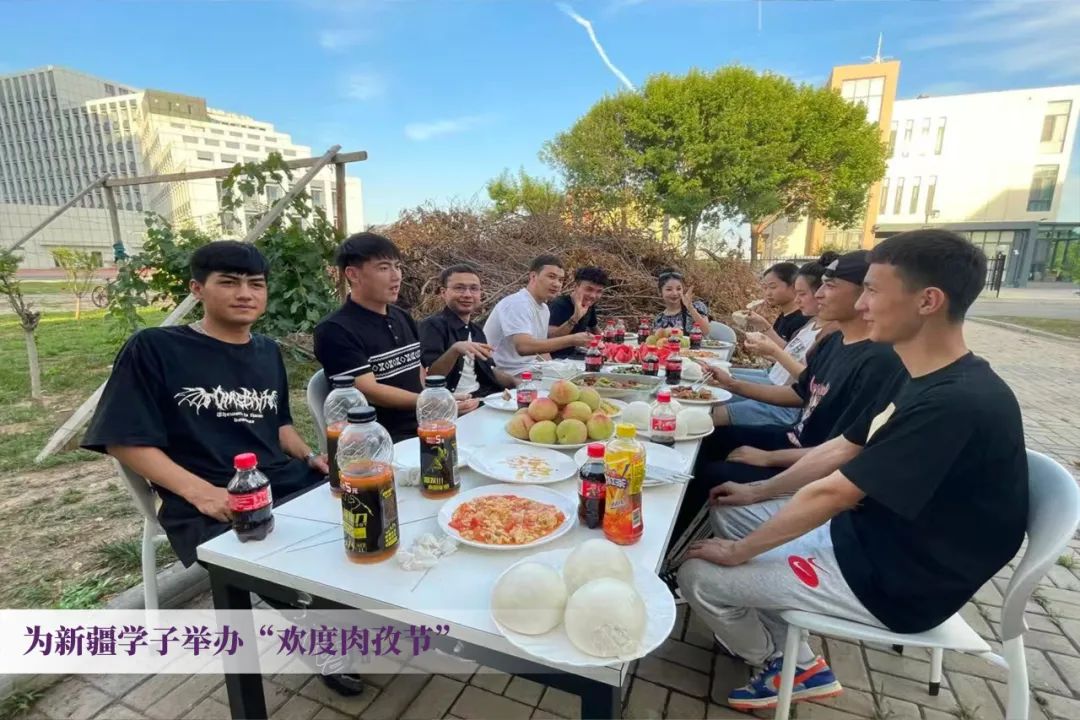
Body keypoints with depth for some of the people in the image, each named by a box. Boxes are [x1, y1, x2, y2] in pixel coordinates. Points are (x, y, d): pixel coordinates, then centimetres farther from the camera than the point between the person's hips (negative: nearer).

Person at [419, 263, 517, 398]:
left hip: (484, 397, 8)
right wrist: (454, 350, -34)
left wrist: (517, 383, 5)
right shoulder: (433, 325, -8)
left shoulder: (476, 330, 14)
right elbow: (428, 376, -18)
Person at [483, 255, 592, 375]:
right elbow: (523, 347, -30)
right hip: (507, 374, -9)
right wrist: (571, 340, -31)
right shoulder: (517, 303, -17)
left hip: (528, 371, 9)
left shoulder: (544, 308, 11)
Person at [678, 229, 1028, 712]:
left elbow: (829, 494, -27)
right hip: (865, 533, 9)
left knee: (698, 577, -8)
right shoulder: (926, 381, 2)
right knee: (729, 512, 14)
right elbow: (844, 451, 9)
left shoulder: (955, 403, -30)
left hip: (891, 581, -9)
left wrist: (737, 552, -15)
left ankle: (782, 664, 24)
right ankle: (795, 660, 18)